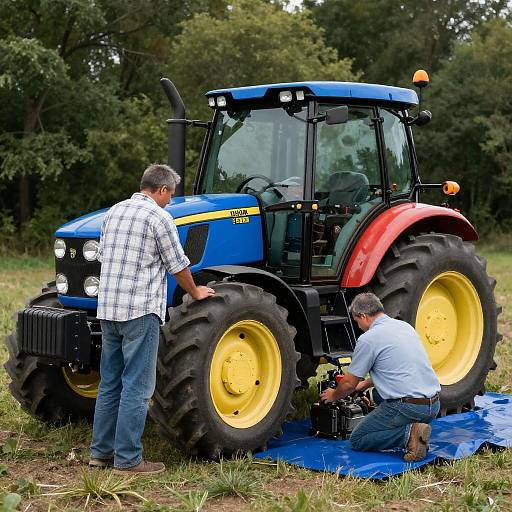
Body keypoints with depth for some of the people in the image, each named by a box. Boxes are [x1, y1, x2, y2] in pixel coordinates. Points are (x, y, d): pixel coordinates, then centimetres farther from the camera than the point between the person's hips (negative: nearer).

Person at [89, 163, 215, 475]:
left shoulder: (114, 212, 13)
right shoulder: (159, 218, -9)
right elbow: (178, 266, -4)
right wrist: (195, 292, 13)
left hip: (107, 309, 8)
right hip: (140, 311, -8)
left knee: (111, 382, 15)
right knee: (137, 386, -3)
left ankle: (102, 451, 20)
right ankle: (127, 459, -1)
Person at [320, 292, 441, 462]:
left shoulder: (368, 339, -9)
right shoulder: (404, 326, 14)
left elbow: (349, 383, 2)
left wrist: (333, 396, 24)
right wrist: (365, 384, 42)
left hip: (407, 407, -8)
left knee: (358, 440, 10)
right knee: (380, 391, 33)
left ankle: (408, 434, -12)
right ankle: (413, 426, 10)